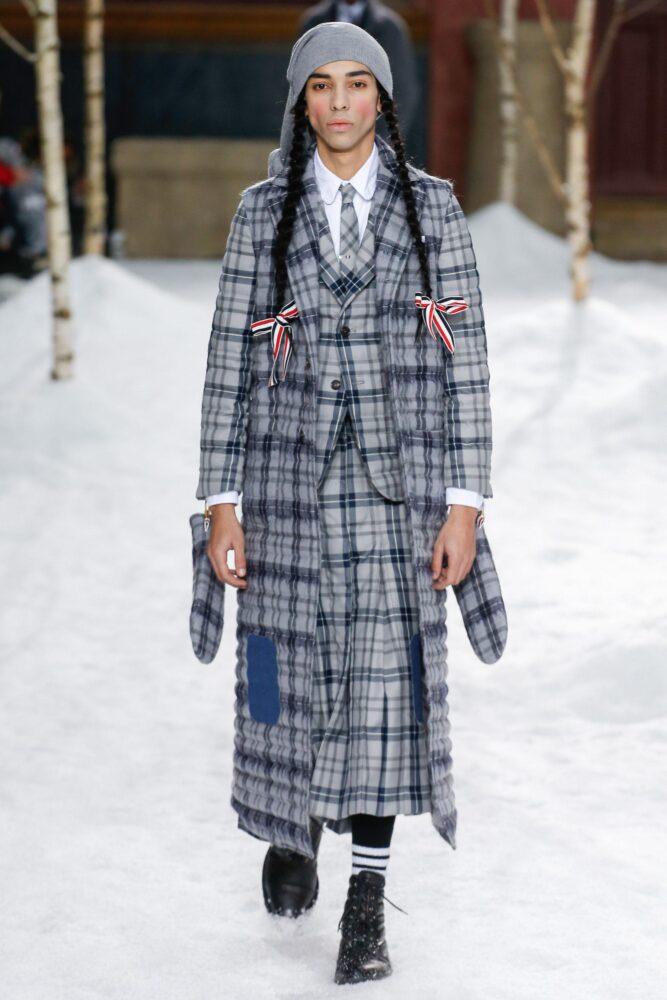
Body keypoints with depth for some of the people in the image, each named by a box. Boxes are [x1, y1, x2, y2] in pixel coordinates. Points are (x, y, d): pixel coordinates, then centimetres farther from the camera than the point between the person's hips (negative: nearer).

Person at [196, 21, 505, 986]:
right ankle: (293, 825, 39)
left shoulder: (432, 208, 1)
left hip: (400, 481, 0)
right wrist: (222, 502, -3)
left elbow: (464, 361, -1)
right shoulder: (264, 212, 2)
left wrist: (465, 503, -7)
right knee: (293, 675, 7)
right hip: (292, 476, 1)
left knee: (389, 682, -2)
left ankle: (366, 913, 7)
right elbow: (231, 358, 2)